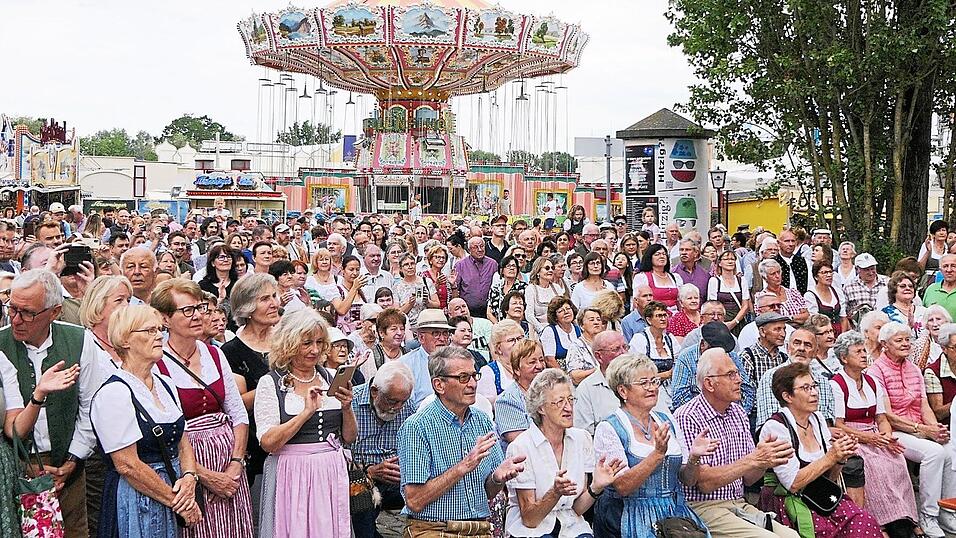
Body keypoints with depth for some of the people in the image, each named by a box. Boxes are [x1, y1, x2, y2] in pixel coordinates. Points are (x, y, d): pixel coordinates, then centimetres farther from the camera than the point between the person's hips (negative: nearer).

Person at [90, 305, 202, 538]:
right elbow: (128, 465, -17)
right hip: (135, 500, -7)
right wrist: (176, 501, -12)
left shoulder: (165, 385, 10)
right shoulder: (114, 393, -15)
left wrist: (189, 477, -7)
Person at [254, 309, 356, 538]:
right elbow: (269, 442, -13)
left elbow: (349, 438, 11)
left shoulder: (330, 378, 8)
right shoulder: (270, 383, -4)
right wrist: (307, 412, -18)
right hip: (291, 476, -4)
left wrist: (346, 407, -7)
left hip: (331, 474, 4)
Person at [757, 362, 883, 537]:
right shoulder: (775, 428, -11)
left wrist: (840, 458, -5)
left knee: (864, 520, -21)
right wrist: (830, 457, -16)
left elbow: (830, 478, 15)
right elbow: (793, 483, -17)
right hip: (789, 502, -7)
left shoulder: (818, 419, 10)